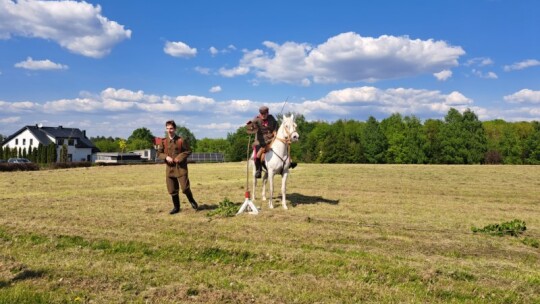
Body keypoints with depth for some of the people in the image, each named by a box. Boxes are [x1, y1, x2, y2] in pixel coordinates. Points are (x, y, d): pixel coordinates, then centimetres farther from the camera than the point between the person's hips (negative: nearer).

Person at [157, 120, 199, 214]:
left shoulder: (181, 140, -5)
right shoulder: (163, 141, 5)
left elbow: (188, 151, 0)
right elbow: (159, 153, 9)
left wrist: (180, 158, -13)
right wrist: (166, 157, -10)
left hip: (181, 168, -4)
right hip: (169, 168, 4)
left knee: (185, 188, -6)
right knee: (172, 190, 8)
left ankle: (192, 201, 22)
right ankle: (176, 207, 23)